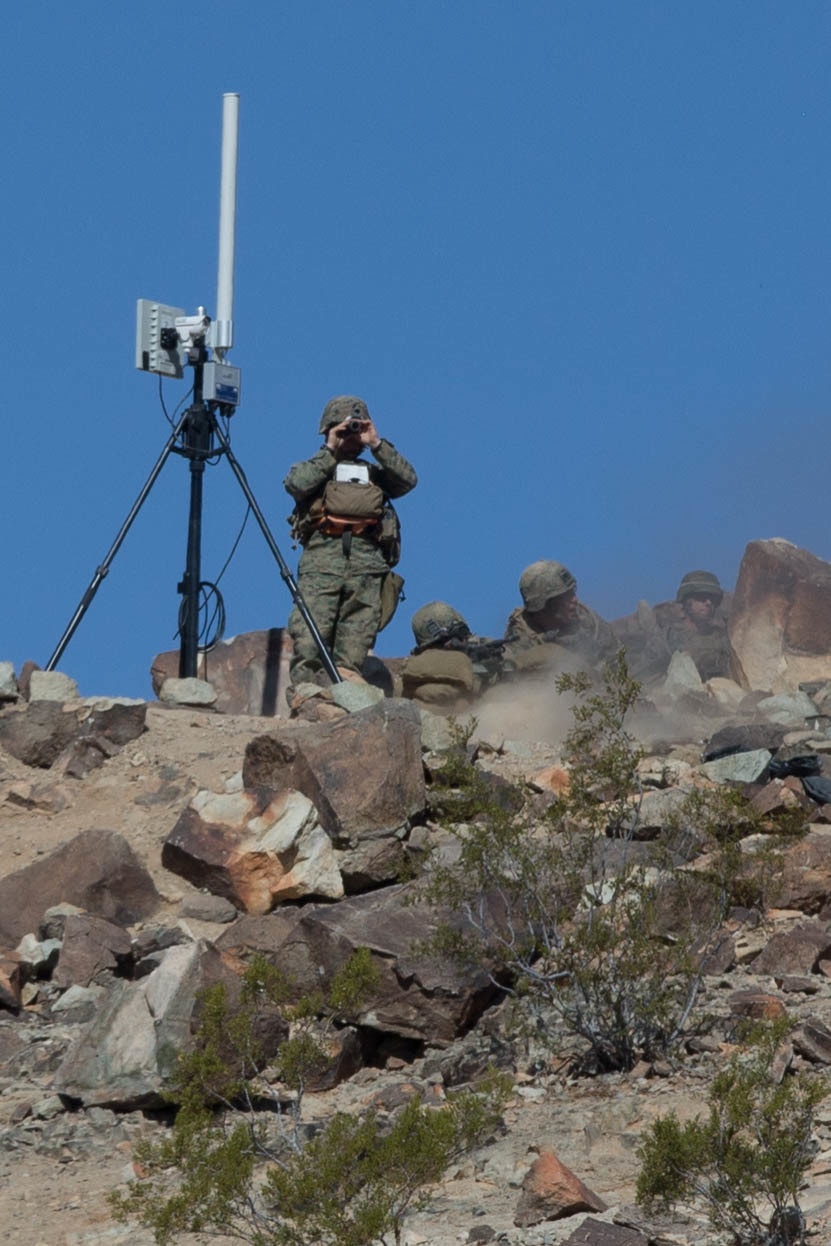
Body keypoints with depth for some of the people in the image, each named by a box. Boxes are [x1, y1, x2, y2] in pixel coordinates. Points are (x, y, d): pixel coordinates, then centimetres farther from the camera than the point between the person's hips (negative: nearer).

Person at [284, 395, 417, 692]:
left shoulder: (374, 473, 29)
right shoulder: (314, 467, 24)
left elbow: (408, 480, 10)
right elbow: (296, 484, 0)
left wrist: (377, 445, 7)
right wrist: (330, 451, 5)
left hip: (367, 559, 2)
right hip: (322, 557, -2)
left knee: (355, 644, -8)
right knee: (308, 639, -17)